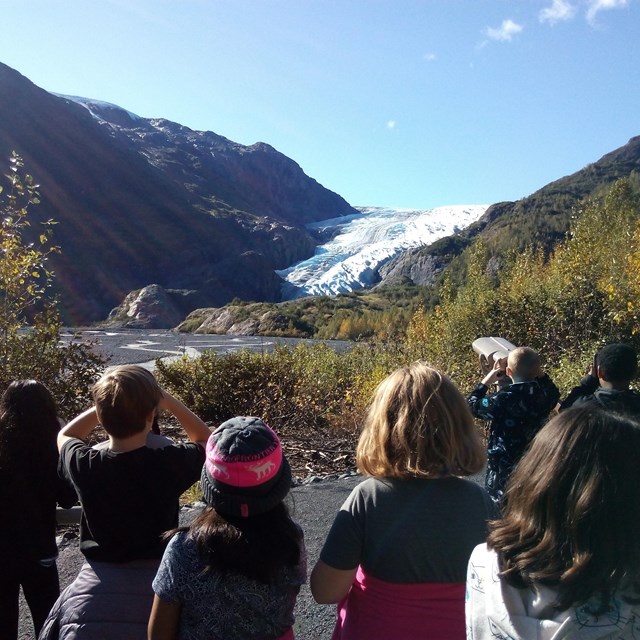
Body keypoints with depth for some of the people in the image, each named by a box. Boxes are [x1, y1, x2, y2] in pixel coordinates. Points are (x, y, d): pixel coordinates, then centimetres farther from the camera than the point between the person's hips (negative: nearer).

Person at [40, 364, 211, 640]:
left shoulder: (84, 465, -13)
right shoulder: (170, 463, -18)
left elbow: (65, 436, 13)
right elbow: (206, 440, 6)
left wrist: (110, 403, 6)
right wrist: (168, 401, 0)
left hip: (95, 588, 1)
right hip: (156, 582, -1)